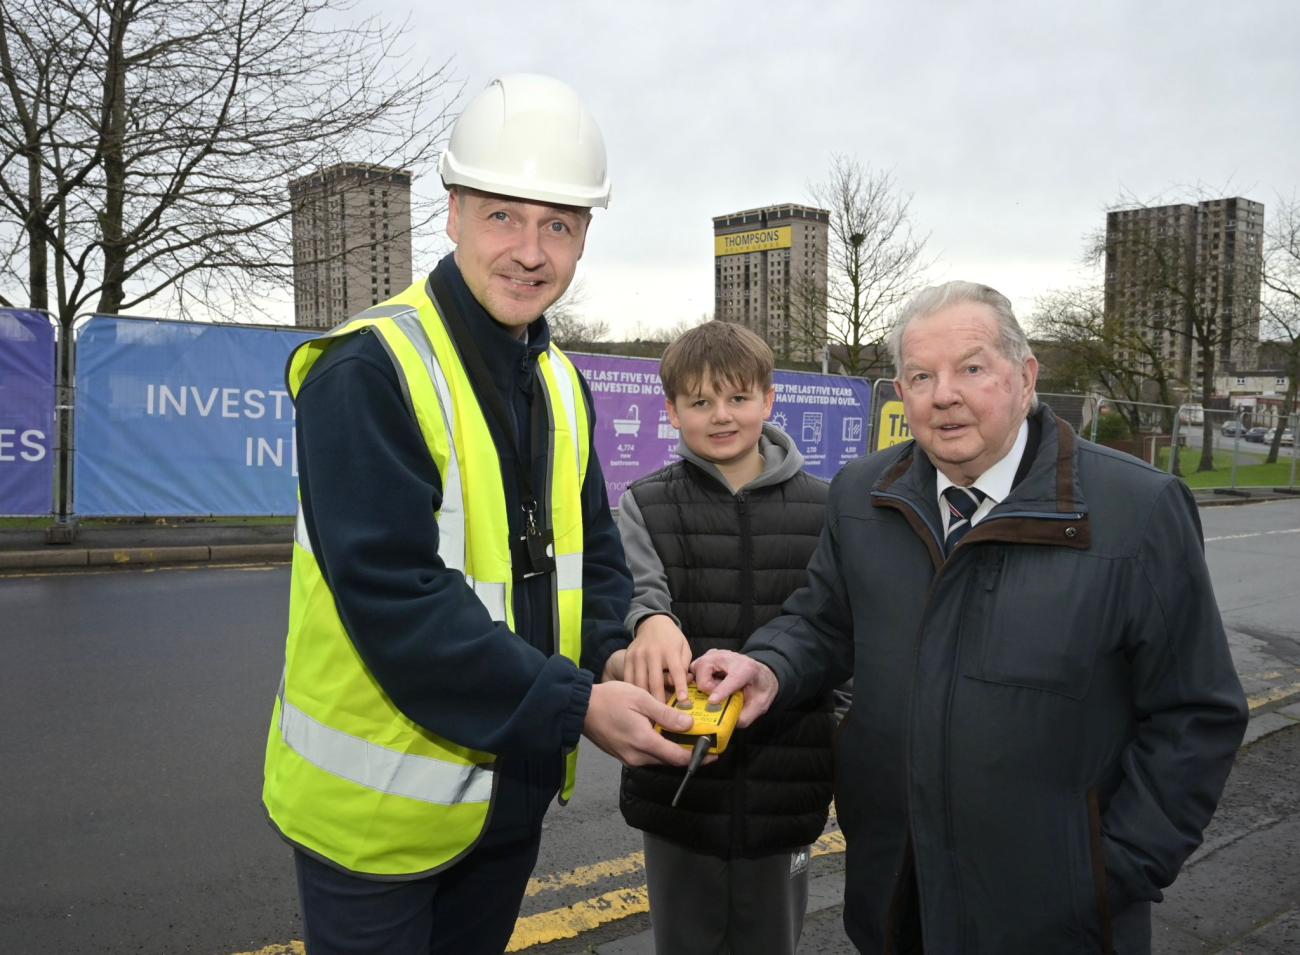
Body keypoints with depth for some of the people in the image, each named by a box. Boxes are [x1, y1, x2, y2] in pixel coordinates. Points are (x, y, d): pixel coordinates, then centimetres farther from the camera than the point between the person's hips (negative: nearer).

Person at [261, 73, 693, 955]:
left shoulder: (559, 381, 5)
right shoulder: (368, 371, -19)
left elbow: (592, 553, 8)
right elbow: (393, 597, -26)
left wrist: (621, 665, -12)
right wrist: (574, 707, -25)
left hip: (514, 785, 7)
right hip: (378, 805, -7)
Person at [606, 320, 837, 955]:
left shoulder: (820, 509, 2)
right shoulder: (646, 506, 0)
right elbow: (635, 591, -16)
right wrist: (650, 623, -38)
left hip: (784, 786, 1)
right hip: (677, 783, 0)